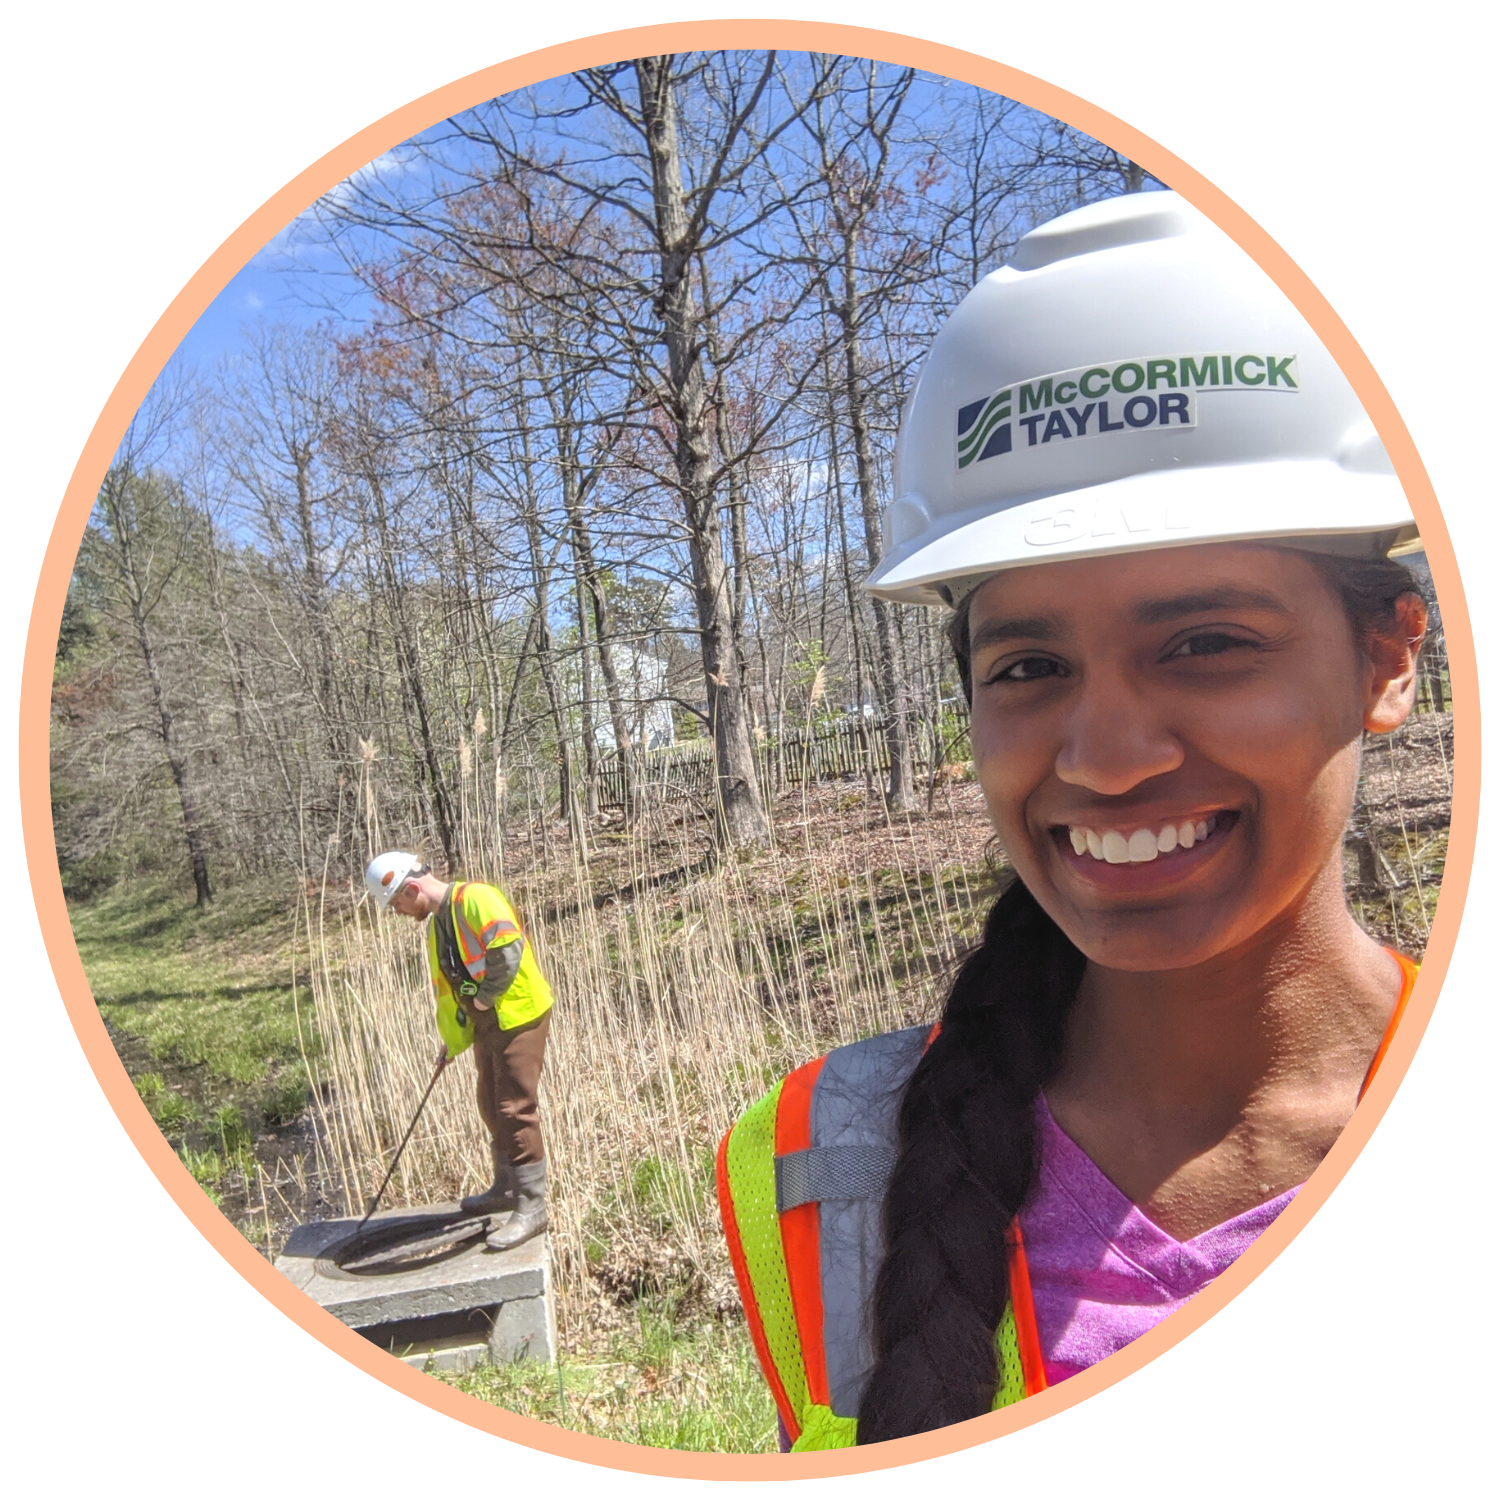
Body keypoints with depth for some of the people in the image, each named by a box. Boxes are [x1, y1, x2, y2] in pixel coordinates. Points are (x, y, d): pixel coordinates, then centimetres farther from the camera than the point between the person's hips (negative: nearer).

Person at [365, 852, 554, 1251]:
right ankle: (506, 1188, 34)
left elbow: (507, 950, -26)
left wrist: (486, 997, -16)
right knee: (492, 1109, 17)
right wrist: (452, 1038, 21)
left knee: (515, 1110, -6)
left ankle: (532, 1208, 2)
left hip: (518, 1017, -9)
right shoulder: (436, 924, 15)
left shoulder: (476, 899, -16)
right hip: (485, 1024, 9)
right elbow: (445, 986, 22)